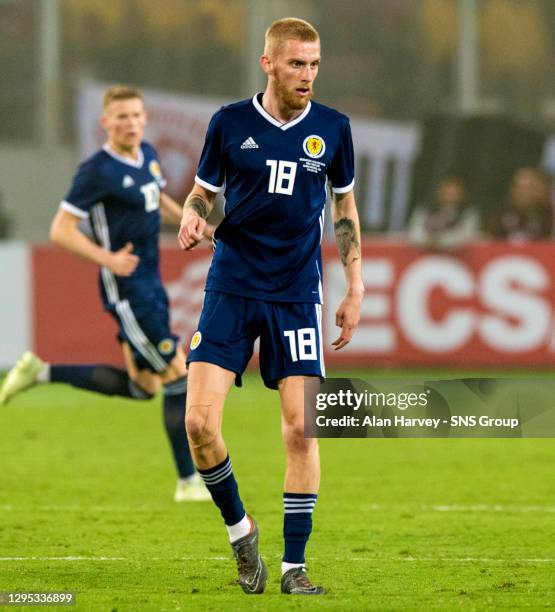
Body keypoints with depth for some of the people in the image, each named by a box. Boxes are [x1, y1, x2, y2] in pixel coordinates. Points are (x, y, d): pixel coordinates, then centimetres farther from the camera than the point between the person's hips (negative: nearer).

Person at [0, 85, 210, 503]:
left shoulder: (149, 155, 7)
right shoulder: (97, 171, -16)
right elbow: (61, 230, -15)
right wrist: (107, 259, -26)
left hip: (151, 284, 9)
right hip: (127, 291, -9)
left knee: (140, 386, 15)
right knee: (179, 378, -6)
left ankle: (42, 372, 23)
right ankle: (189, 482, 3)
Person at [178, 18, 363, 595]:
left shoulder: (332, 129, 2)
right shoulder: (230, 123, -2)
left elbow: (344, 208, 14)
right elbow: (201, 194, 8)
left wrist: (355, 289, 10)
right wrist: (190, 221, -16)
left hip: (297, 296, 1)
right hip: (231, 289, -1)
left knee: (301, 428, -7)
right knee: (200, 423, -11)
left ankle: (294, 565, 3)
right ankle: (239, 530, 14)